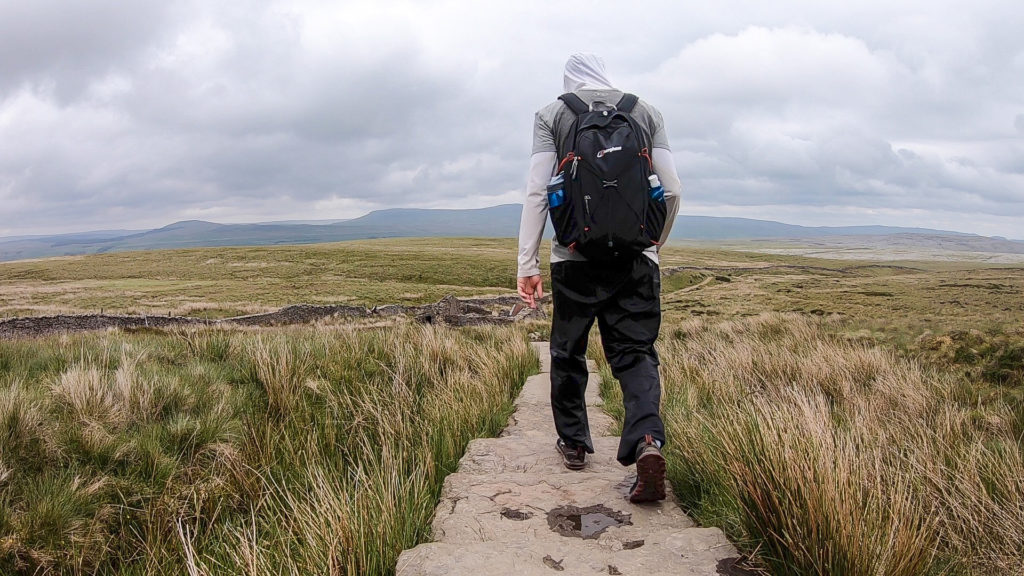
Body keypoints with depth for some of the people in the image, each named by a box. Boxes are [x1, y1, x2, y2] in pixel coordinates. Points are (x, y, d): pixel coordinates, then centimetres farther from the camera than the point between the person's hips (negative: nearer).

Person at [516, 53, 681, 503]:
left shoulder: (551, 116, 7)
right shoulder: (647, 113, 12)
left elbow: (537, 191, -3)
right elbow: (672, 189, 7)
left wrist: (528, 264, -3)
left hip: (575, 256, -1)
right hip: (636, 258, 1)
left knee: (568, 351, 14)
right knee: (635, 352, 3)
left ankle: (572, 442, 26)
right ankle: (647, 441, -19)